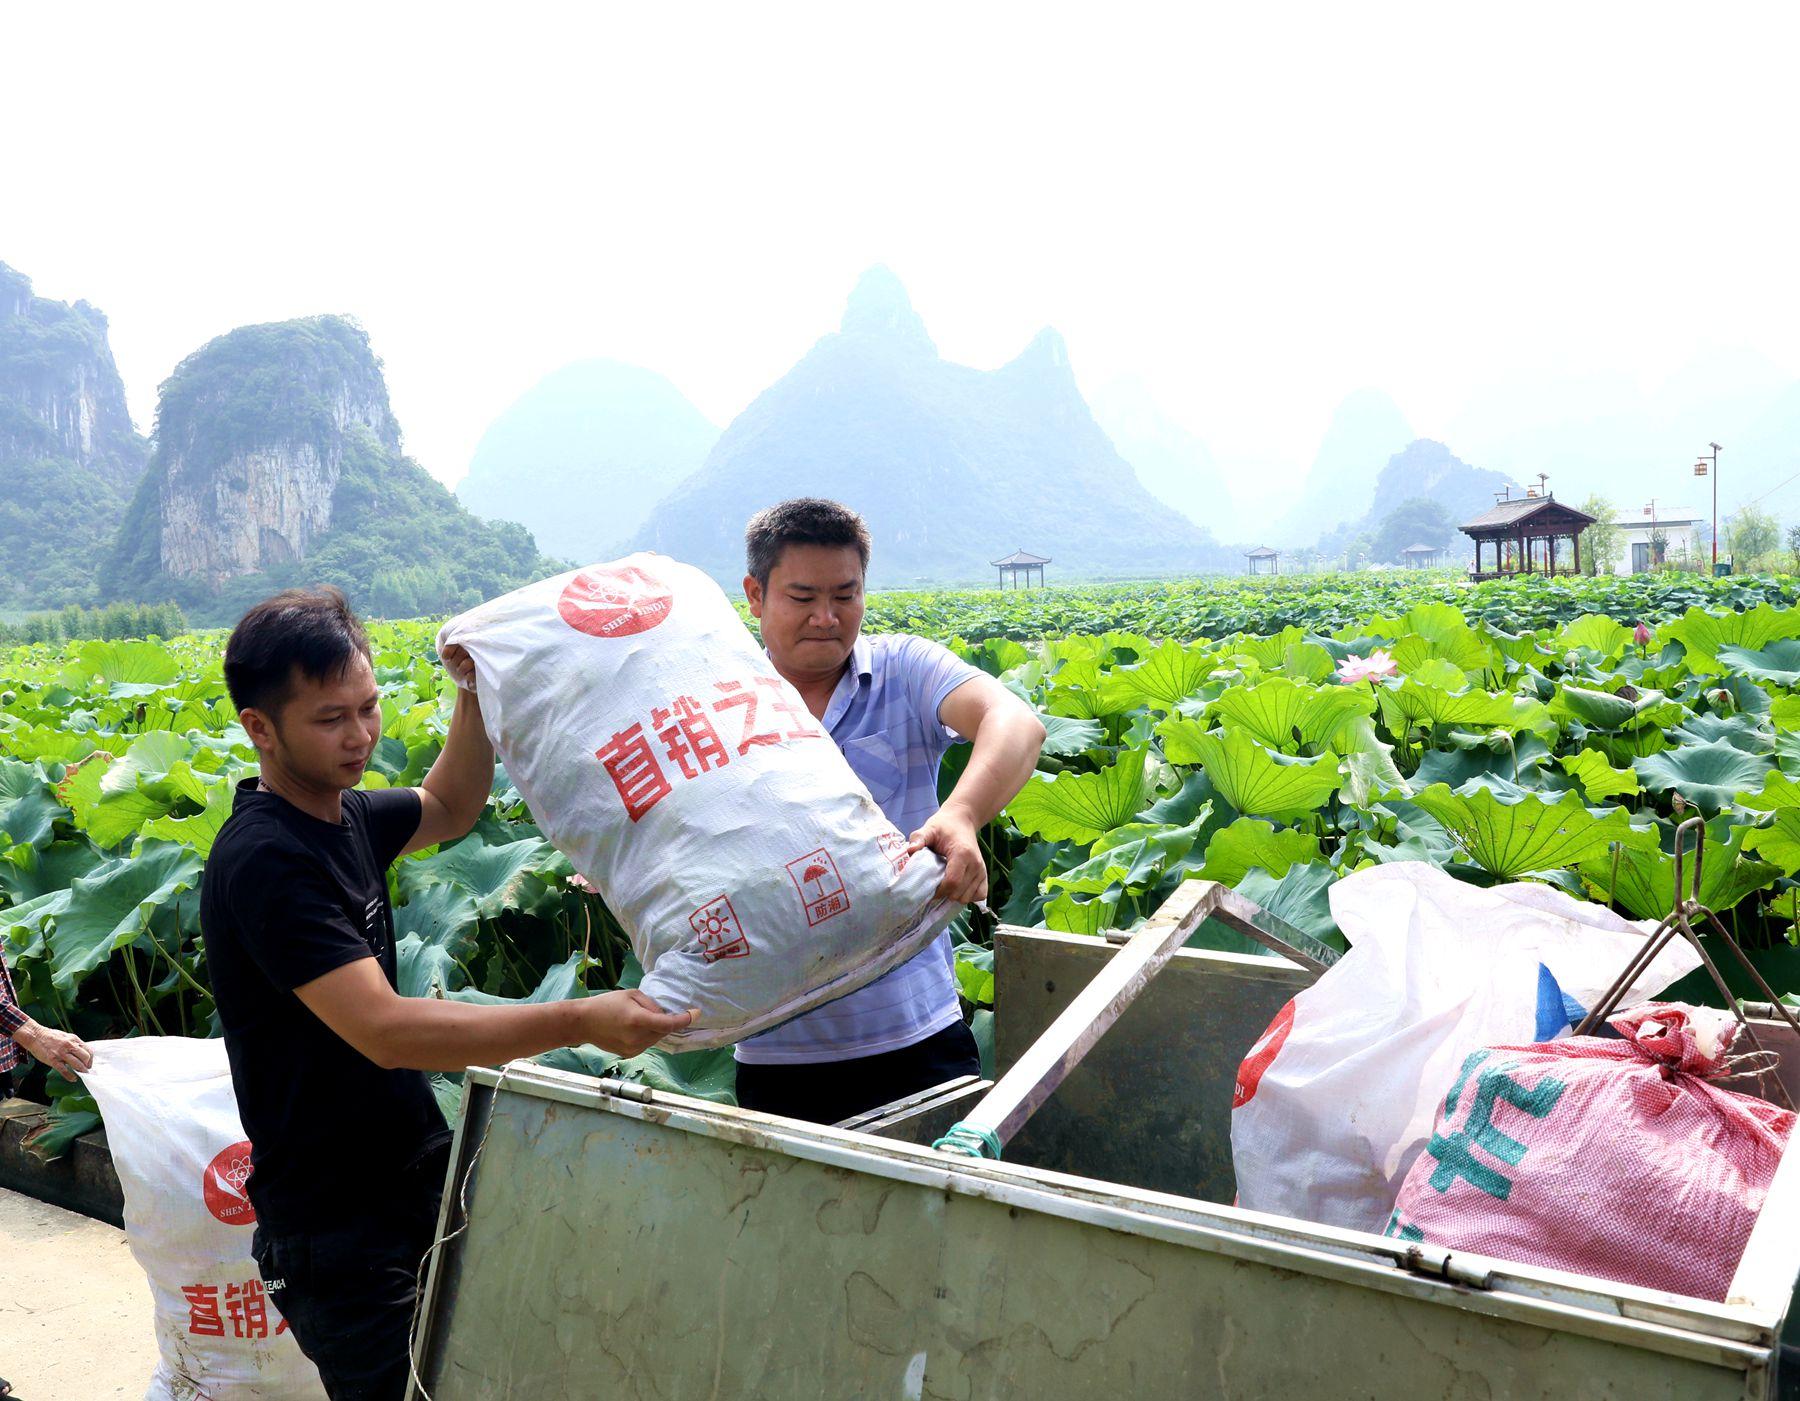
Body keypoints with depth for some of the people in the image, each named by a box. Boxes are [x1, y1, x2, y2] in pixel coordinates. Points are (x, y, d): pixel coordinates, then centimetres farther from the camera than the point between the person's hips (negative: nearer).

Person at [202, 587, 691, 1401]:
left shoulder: (341, 814, 4)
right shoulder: (265, 860, -24)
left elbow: (449, 809, 21)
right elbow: (384, 1030, -30)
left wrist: (475, 691, 4)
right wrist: (579, 1022, -35)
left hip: (414, 1181, 8)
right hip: (341, 1229, -8)